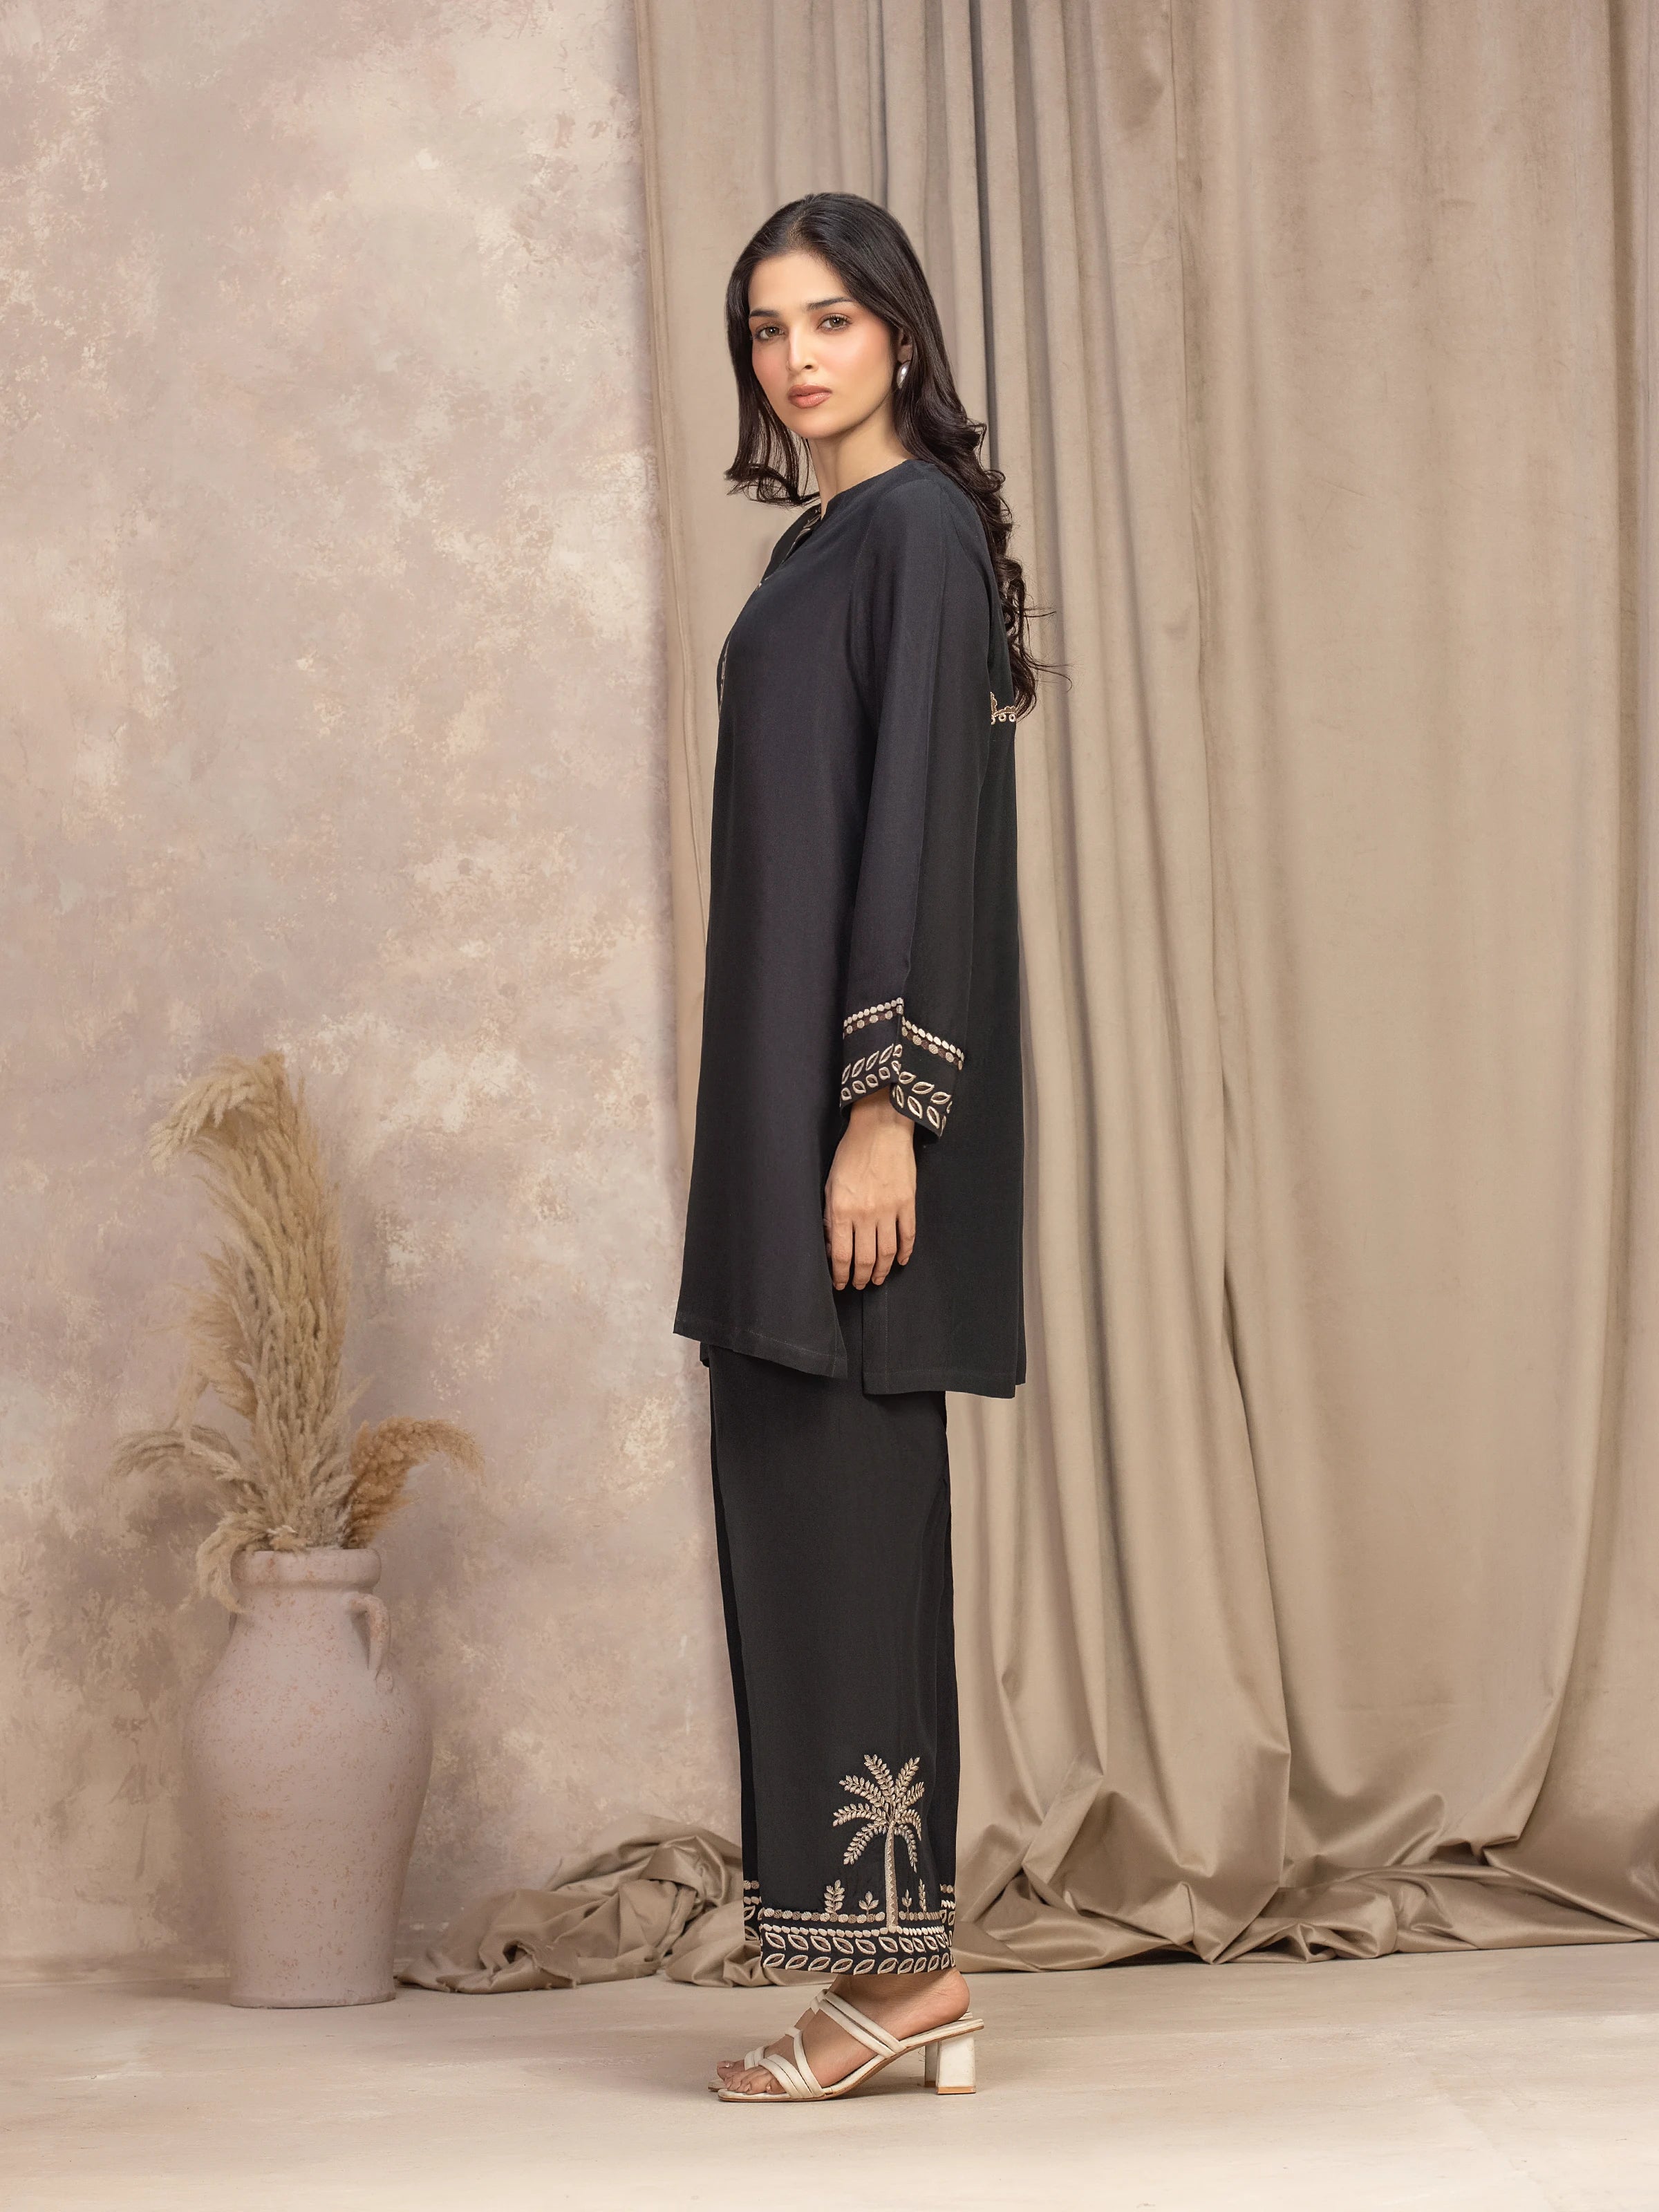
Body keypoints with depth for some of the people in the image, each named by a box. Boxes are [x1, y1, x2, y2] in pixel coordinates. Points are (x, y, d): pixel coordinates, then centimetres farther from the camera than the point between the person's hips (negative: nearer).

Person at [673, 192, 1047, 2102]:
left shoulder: (921, 524, -8)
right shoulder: (820, 542, 20)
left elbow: (926, 816, -16)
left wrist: (885, 1104, -22)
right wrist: (791, 1114, 19)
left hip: (861, 1067, -10)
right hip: (787, 1066, 10)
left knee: (835, 1490, -8)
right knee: (807, 1489, 8)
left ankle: (894, 1961, -1)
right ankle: (899, 1971, 13)